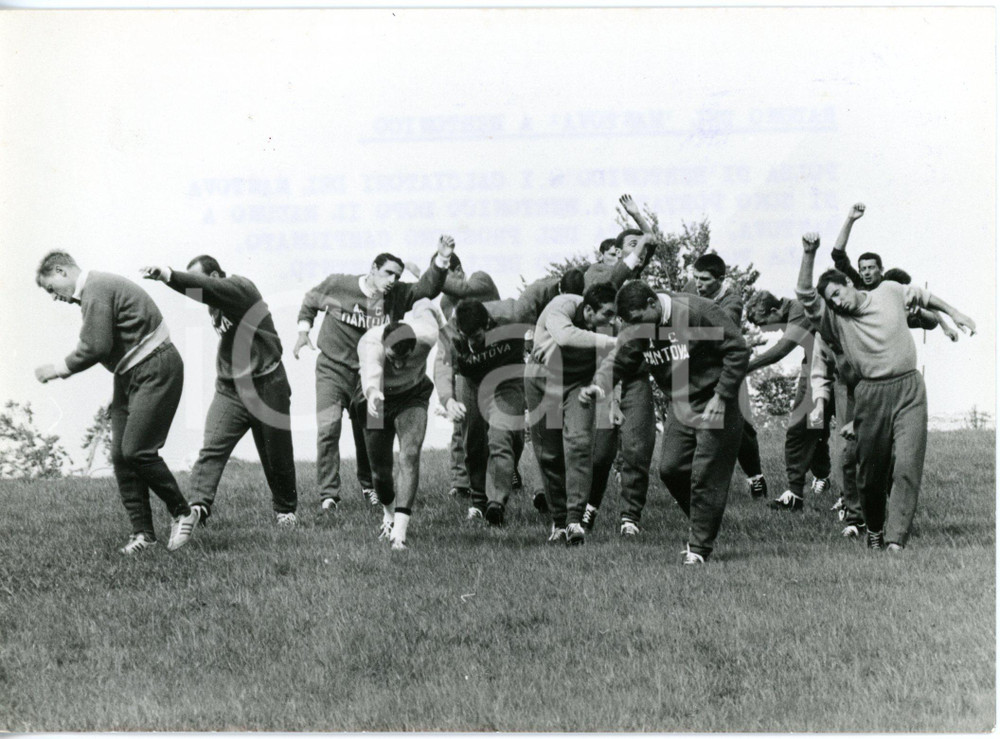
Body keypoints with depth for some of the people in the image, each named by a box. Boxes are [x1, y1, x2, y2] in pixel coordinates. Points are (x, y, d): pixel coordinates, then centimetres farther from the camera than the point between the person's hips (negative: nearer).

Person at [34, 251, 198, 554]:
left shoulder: (96, 290, -15)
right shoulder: (96, 288, 16)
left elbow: (95, 347, -20)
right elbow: (102, 346, 16)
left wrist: (59, 368, -8)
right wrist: (67, 368, 5)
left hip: (155, 370, -10)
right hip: (130, 376, 10)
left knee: (136, 450, -15)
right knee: (121, 454, 4)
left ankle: (182, 512, 2)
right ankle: (143, 532, 7)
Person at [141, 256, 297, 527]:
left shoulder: (239, 287, -14)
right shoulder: (216, 304, 11)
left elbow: (206, 289, -35)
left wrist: (169, 277, -45)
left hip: (266, 387, -6)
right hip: (229, 390, 6)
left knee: (277, 457, 7)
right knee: (212, 449, -15)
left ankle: (285, 510, 28)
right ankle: (198, 506, -26)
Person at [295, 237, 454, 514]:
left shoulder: (397, 296, -6)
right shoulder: (337, 285, -9)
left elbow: (428, 288, -19)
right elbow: (310, 301, 10)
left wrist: (442, 259, -33)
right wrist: (303, 331, 3)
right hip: (332, 369, -2)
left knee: (368, 434, 10)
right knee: (328, 430, -14)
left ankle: (369, 486, 32)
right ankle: (328, 494, -8)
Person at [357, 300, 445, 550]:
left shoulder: (426, 336, -32)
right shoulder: (370, 343, -38)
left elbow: (424, 306, -10)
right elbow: (371, 369, -62)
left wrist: (435, 316, 12)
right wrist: (372, 392, -82)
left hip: (412, 397, 0)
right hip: (378, 400, 0)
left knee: (410, 455, -23)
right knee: (380, 469, 5)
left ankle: (399, 530, -27)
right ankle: (389, 515, 39)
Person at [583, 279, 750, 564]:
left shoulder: (697, 312, -22)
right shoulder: (636, 331, -3)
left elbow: (738, 351, -19)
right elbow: (617, 360, -5)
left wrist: (721, 396, -21)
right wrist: (599, 386, -27)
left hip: (716, 405, -6)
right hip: (681, 406, 7)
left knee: (705, 476, -6)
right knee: (670, 469, 1)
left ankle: (700, 547, 5)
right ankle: (701, 526, 24)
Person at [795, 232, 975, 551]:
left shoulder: (890, 292, 7)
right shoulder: (835, 319, -1)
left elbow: (923, 296, 27)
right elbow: (805, 294, -16)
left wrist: (953, 313, 27)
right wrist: (809, 254, -27)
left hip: (908, 388, 0)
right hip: (871, 395, 0)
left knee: (907, 466, -13)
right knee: (871, 470, 6)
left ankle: (896, 538, -17)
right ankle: (874, 530, 30)